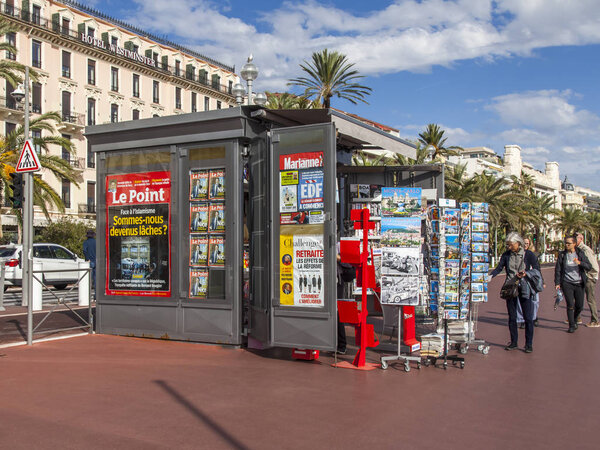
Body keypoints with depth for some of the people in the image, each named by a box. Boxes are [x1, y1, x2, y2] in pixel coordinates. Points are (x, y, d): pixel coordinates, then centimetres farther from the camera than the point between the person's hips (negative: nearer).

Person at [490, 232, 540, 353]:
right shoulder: (506, 255, 4)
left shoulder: (529, 255, -5)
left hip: (524, 289, -3)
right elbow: (499, 268, 0)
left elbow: (537, 270, -6)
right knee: (512, 317, 8)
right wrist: (490, 276, -16)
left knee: (528, 317, -2)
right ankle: (513, 341, 19)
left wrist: (526, 274, -23)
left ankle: (529, 344, 7)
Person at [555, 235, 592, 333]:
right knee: (570, 305, -8)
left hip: (579, 283, 1)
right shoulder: (562, 255, 2)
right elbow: (558, 269, 5)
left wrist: (580, 263, -22)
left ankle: (574, 320, 34)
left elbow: (589, 267, -4)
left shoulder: (580, 253, 3)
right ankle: (571, 326, 3)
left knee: (579, 306, 6)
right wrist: (557, 283, -2)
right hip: (567, 283, -1)